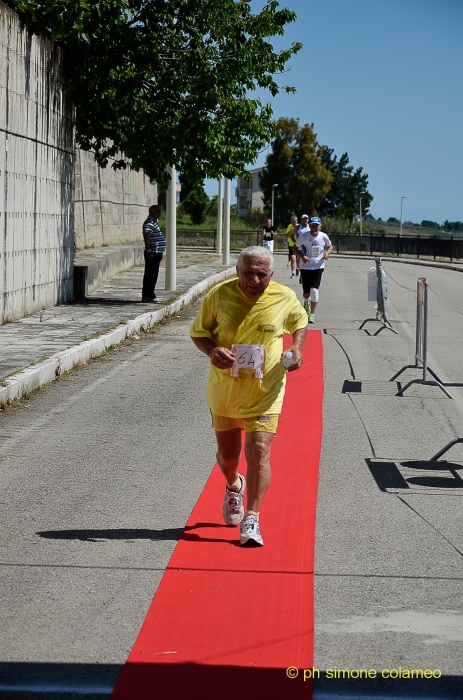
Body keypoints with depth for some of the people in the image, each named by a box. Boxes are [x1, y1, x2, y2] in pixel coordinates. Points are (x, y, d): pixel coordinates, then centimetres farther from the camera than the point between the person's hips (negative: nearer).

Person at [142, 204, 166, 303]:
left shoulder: (154, 222, 18)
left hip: (157, 253, 10)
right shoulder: (149, 223, -15)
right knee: (151, 274, -8)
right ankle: (148, 296, -6)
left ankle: (147, 295, 17)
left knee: (153, 275, 12)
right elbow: (147, 237, -22)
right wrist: (149, 251, -25)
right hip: (152, 253, -10)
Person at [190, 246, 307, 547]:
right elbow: (198, 331, 2)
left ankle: (251, 520, -9)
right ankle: (234, 486, 49)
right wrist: (212, 351, -19)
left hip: (265, 389, -1)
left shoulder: (285, 298, -7)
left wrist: (297, 349, -4)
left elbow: (300, 322, 15)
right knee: (227, 453, 14)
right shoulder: (220, 295, -10)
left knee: (259, 450, -15)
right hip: (224, 385, 1)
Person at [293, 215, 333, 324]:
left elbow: (330, 246, 14)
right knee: (306, 292, 4)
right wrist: (302, 256, -16)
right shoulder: (303, 236, -11)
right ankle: (306, 302, 44)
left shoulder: (323, 236, -5)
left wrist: (327, 252, -8)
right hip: (305, 267, 0)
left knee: (314, 289, -13)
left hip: (318, 267, 0)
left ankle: (312, 314, -1)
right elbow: (295, 247, 1)